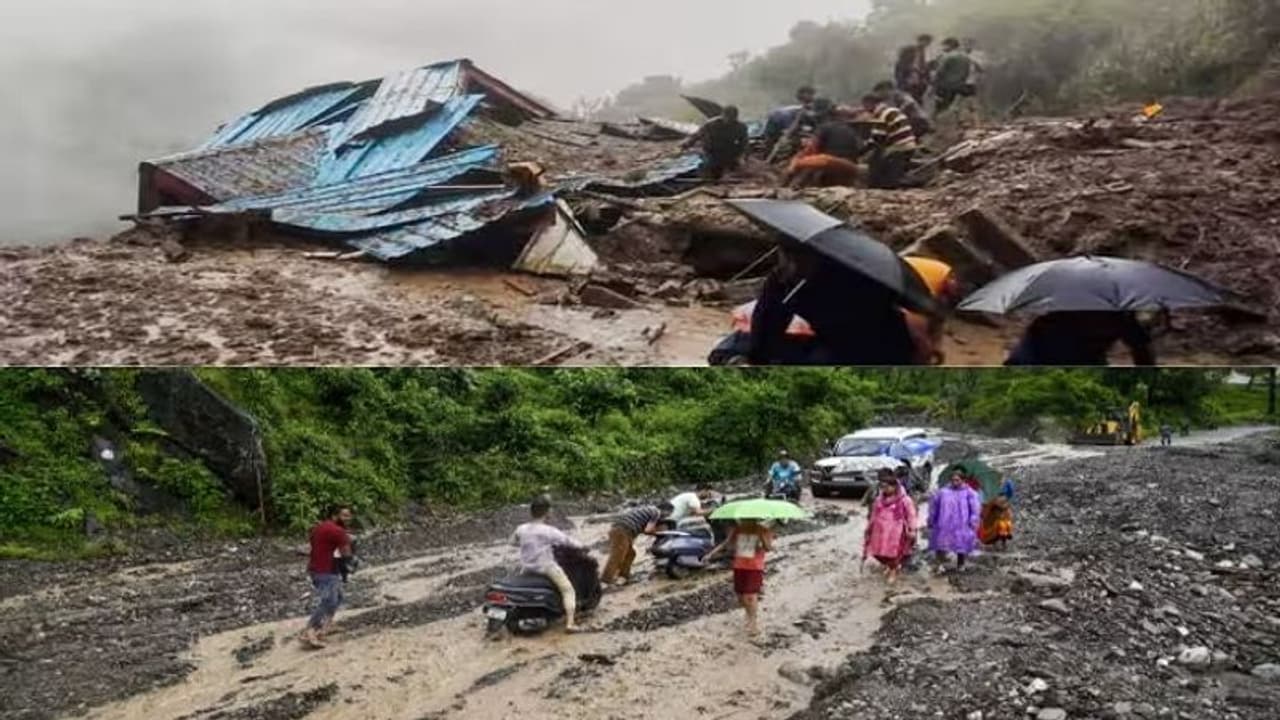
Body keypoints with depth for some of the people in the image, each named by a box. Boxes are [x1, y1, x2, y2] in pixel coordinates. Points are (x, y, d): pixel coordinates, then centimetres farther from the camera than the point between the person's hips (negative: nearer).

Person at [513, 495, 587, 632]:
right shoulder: (549, 531, -16)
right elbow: (567, 541, -10)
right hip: (547, 568, -5)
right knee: (568, 590, -2)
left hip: (527, 568, 5)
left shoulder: (521, 529, -2)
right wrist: (581, 546, 7)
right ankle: (570, 623, -13)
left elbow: (513, 541, 15)